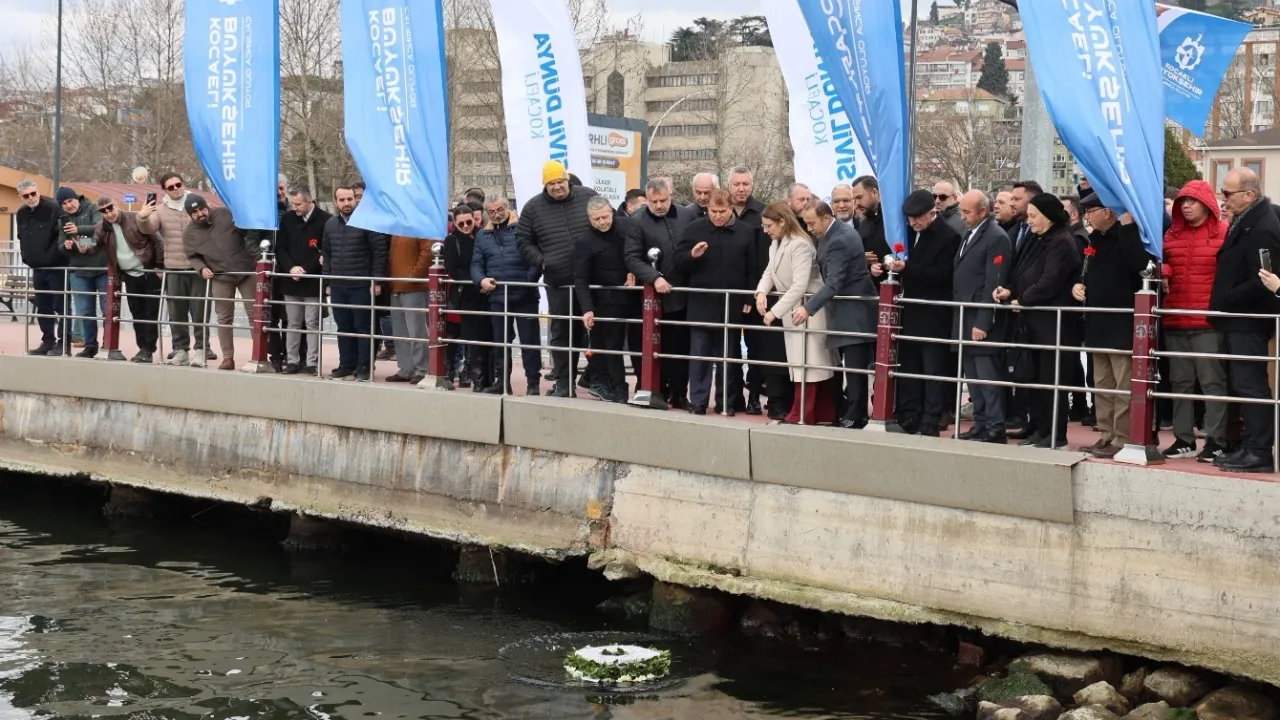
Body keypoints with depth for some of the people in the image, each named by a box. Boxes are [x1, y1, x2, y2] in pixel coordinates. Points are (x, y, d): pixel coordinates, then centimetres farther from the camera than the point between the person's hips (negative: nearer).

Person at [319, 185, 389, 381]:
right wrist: (327, 281, 12)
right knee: (343, 327, 11)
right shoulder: (330, 224, 10)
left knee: (363, 327, 0)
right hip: (337, 286, 5)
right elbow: (326, 254, 16)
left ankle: (365, 367, 5)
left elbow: (379, 252, -8)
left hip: (361, 285, -5)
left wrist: (377, 280, -11)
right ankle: (346, 365, 19)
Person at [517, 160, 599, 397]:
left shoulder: (588, 197, 2)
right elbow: (523, 241, 9)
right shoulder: (533, 207, 3)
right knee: (561, 332, 5)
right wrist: (541, 261, -3)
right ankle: (564, 384, 11)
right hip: (558, 283, 1)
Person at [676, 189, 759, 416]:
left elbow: (753, 268, 7)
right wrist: (692, 255, -19)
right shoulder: (694, 229, 1)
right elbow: (678, 261, 2)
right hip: (701, 304, -1)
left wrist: (749, 299, 2)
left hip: (732, 305, 1)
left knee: (728, 356, 8)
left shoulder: (746, 231, 3)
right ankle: (697, 402, 4)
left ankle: (726, 403, 15)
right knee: (699, 355, 0)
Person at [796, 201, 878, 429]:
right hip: (849, 311, 10)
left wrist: (808, 308, -35)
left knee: (855, 368, -6)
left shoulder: (839, 240, -21)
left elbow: (834, 283, -29)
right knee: (853, 367, 12)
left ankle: (854, 418, -3)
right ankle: (853, 413, 16)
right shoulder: (840, 231, 11)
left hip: (853, 314, -10)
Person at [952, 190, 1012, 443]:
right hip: (965, 318, 9)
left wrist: (983, 323, -20)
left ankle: (995, 429, -2)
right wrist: (958, 317, 13)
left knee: (987, 375, -6)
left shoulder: (996, 238, -12)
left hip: (981, 320, -9)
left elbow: (993, 285, -17)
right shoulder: (969, 235, 17)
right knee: (972, 375, 11)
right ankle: (980, 424, 17)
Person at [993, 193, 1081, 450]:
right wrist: (1010, 291, -1)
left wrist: (1022, 300, -11)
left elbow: (1050, 282, -20)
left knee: (1050, 378, -4)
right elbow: (1023, 273, 18)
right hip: (1034, 320, 9)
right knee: (1036, 376, 11)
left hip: (1053, 322, -9)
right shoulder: (1035, 240, 14)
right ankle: (1039, 428, 19)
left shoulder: (1062, 243, -13)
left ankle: (1055, 434, 2)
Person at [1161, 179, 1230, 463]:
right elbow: (1163, 264, 23)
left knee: (1212, 381, -5)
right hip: (1175, 321, 6)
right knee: (1180, 382, 9)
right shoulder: (1172, 234, 13)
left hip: (1209, 322, -6)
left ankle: (1216, 441, -2)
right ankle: (1184, 439, 16)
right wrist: (1163, 273, 1)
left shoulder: (1224, 232, -2)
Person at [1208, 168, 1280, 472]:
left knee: (1250, 385, -7)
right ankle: (1249, 446, 21)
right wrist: (1225, 302, 9)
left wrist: (1226, 300, -15)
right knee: (1244, 384, 14)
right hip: (1238, 319, 10)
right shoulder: (1246, 220, 11)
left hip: (1248, 321, -10)